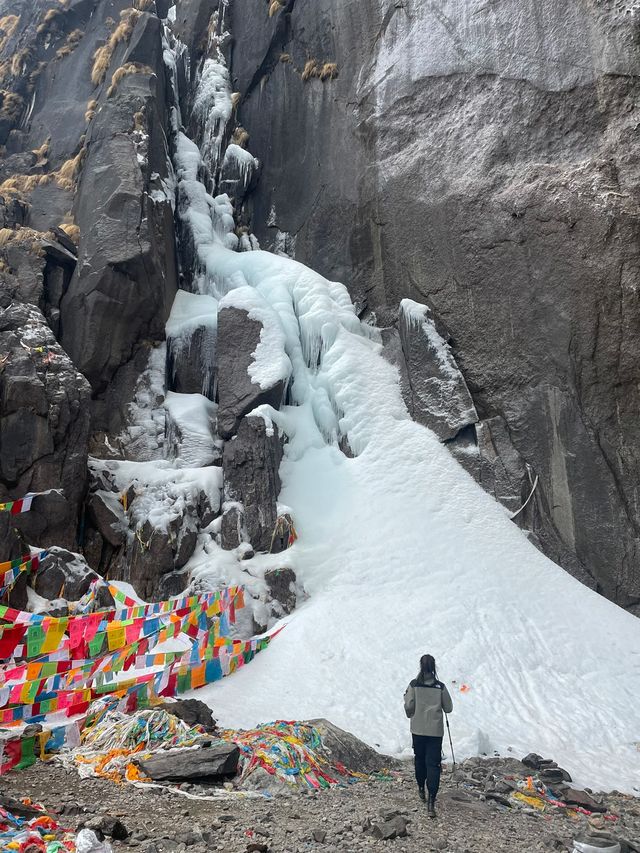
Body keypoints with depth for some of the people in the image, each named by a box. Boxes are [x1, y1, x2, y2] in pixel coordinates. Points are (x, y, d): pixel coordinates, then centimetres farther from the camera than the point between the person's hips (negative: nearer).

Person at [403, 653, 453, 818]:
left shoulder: (414, 685, -9)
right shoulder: (440, 686, -7)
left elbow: (408, 707, -8)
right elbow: (448, 708, 1)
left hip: (418, 729, 1)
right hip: (435, 730, -1)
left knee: (420, 759, 21)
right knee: (433, 763, 1)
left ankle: (421, 788, 38)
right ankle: (431, 802, -9)